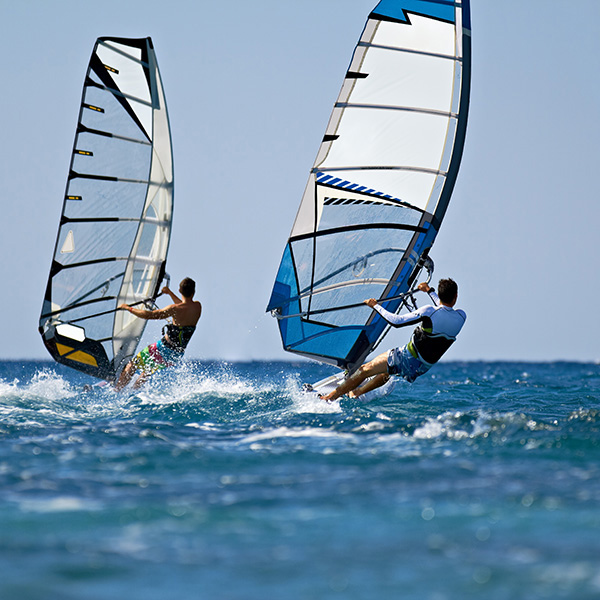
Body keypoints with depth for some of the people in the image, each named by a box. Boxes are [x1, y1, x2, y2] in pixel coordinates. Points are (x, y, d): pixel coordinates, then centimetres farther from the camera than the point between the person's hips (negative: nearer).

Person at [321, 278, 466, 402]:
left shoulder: (430, 311, -23)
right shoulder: (461, 317, -7)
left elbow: (396, 321, -19)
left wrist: (376, 306, -6)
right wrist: (430, 291, 31)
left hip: (408, 358, -6)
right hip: (424, 367, 6)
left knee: (365, 370, 7)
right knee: (387, 371, 34)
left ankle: (331, 397, 13)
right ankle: (356, 392, 47)